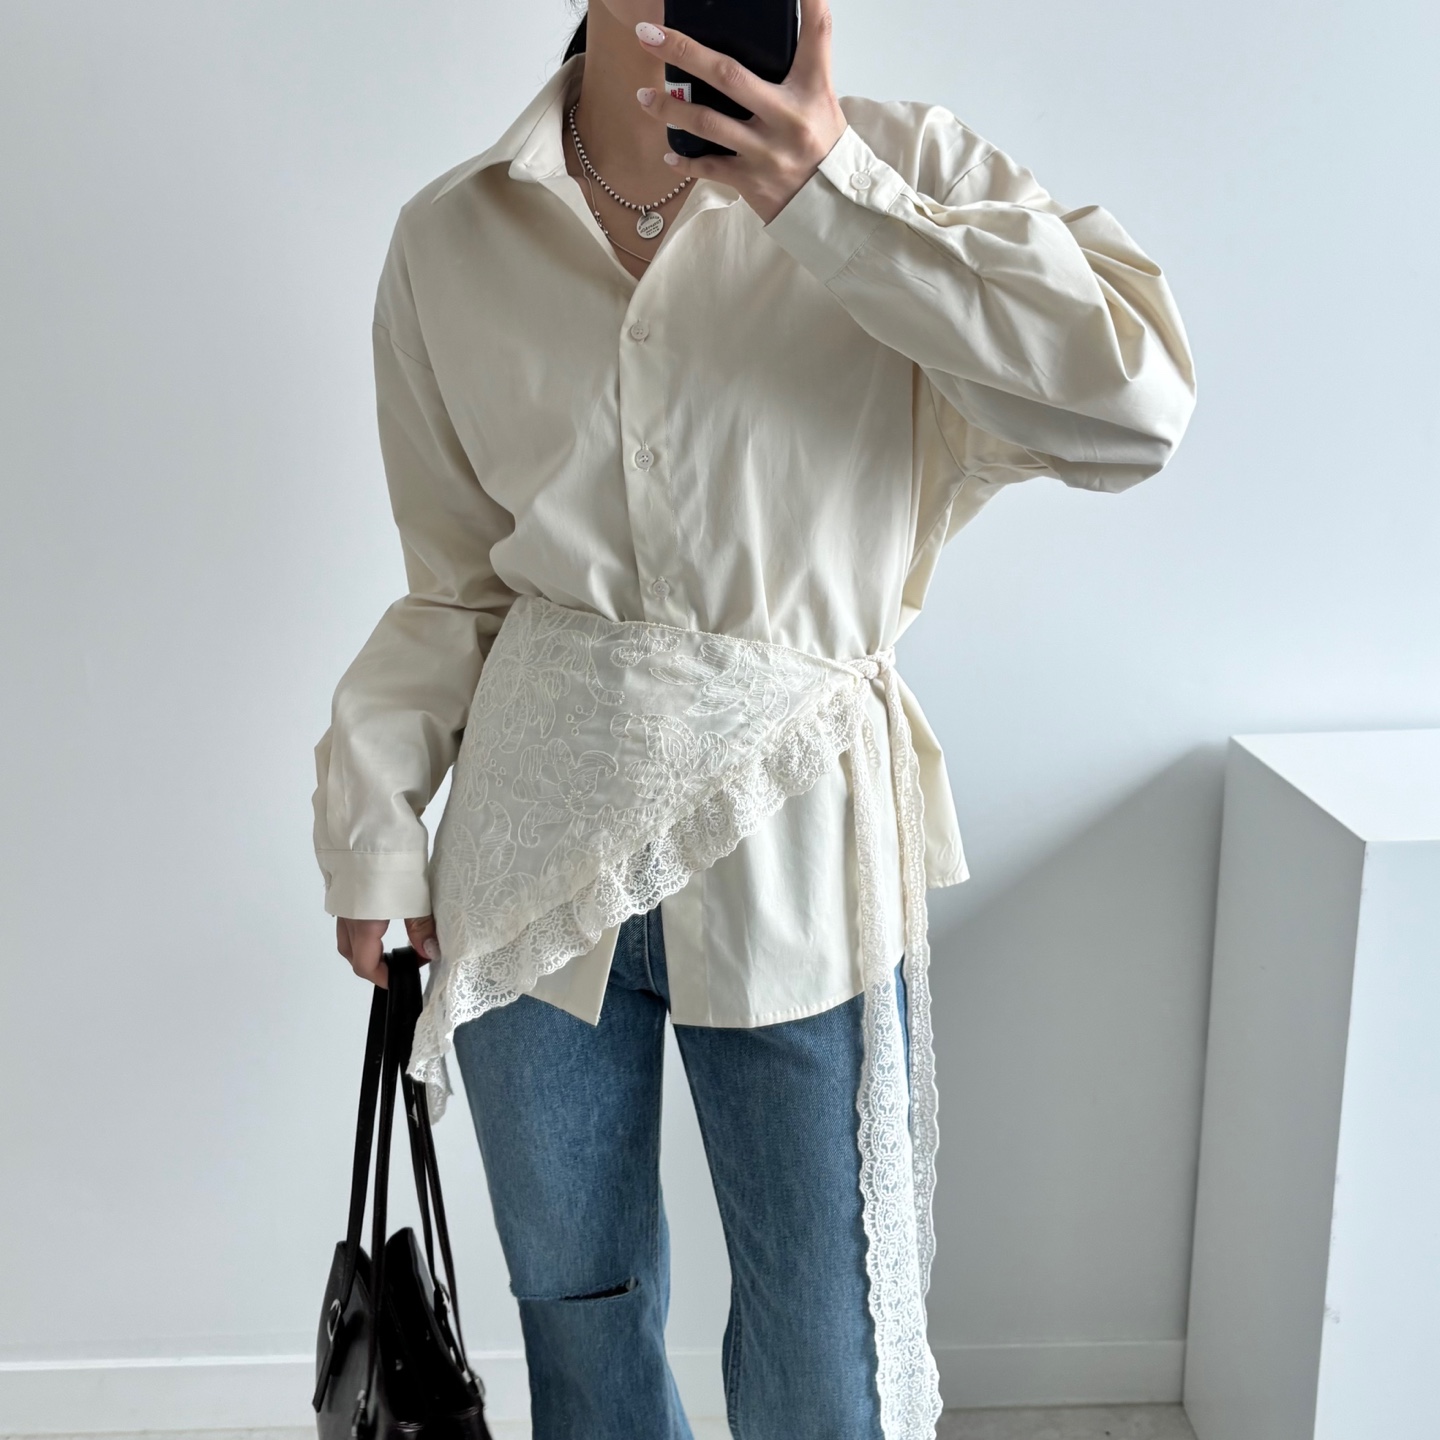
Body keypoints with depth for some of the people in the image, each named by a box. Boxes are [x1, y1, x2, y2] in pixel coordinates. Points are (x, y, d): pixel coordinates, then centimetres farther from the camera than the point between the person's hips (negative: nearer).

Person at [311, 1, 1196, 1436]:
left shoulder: (902, 167, -4)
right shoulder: (450, 241, 1)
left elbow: (1134, 405, -19)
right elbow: (456, 583, 7)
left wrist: (834, 196, -22)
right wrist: (370, 819, -1)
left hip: (790, 848, -1)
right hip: (531, 836, 2)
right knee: (576, 1304, 21)